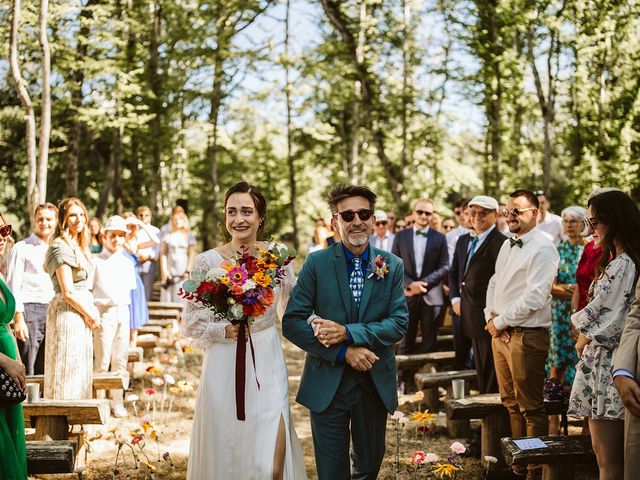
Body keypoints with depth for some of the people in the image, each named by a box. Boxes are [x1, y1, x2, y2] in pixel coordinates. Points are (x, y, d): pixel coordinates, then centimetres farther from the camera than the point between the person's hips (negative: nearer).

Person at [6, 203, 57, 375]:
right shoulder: (22, 248, 0)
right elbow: (13, 285, -5)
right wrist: (18, 319, -13)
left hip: (52, 313, 5)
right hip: (29, 310, -5)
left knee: (45, 372, 5)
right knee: (27, 371, -7)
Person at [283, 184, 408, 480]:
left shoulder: (392, 266, 1)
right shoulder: (316, 263, -5)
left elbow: (399, 323, -7)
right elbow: (292, 323, -10)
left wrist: (347, 333, -20)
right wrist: (343, 352, -18)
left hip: (376, 382, 2)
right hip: (327, 383, -2)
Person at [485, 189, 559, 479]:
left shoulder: (542, 249, -13)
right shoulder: (507, 246, 14)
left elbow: (534, 298, -20)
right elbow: (494, 284, 20)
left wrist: (500, 322, -13)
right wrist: (490, 318, 3)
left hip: (526, 336, -9)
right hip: (500, 334, 9)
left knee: (530, 407, -1)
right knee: (511, 403, 16)